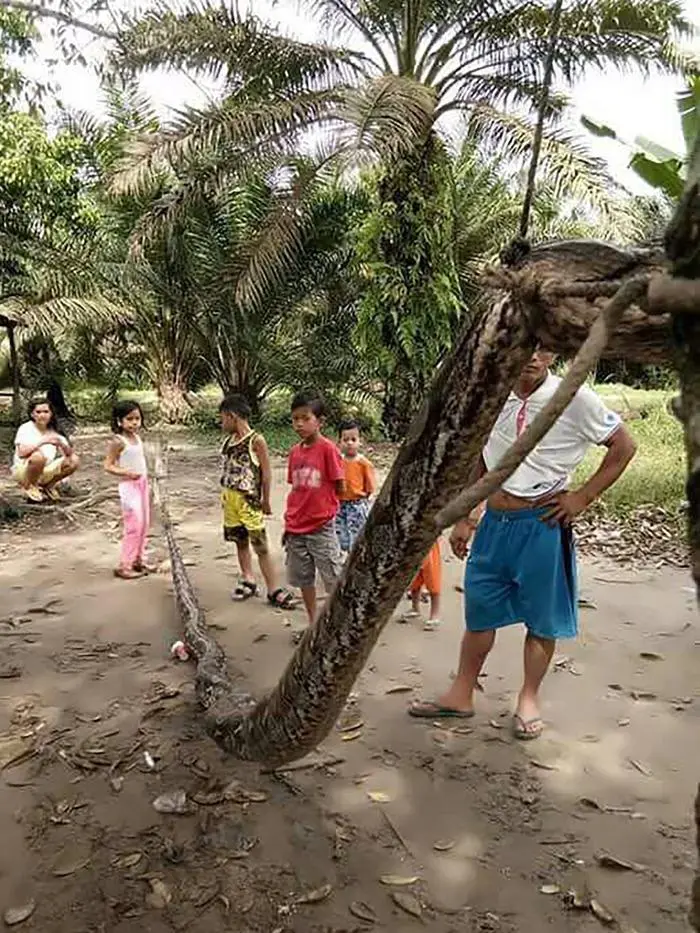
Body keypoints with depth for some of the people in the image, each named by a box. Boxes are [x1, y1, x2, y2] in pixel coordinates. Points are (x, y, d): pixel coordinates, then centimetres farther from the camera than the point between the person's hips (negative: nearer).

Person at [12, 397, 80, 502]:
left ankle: (48, 486, 7)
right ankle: (30, 488, -9)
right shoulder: (25, 428, -13)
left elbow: (70, 453, -4)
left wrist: (61, 444, -25)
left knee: (74, 461, -12)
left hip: (45, 472, 6)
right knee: (39, 456, -36)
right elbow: (21, 452, -31)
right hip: (23, 471, -6)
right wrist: (42, 441, -37)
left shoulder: (53, 431, 3)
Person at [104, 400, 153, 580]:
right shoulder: (118, 441, -16)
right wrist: (127, 473, -27)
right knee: (134, 525, -7)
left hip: (142, 484, 8)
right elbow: (108, 465, -16)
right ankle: (124, 565, 2)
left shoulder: (137, 437, 7)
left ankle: (138, 560, 23)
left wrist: (146, 479, 15)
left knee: (144, 524, 12)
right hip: (129, 486, -8)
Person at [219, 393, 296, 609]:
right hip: (230, 499, 7)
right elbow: (226, 469, 14)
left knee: (260, 546, -5)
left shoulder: (256, 440, -11)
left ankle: (274, 590, 0)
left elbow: (266, 472, -9)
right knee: (240, 541, 13)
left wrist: (266, 500, -8)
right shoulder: (229, 440, 8)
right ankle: (248, 581, 27)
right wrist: (224, 496, 14)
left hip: (249, 500, -7)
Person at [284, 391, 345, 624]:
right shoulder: (294, 452, 6)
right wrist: (289, 522, 9)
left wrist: (321, 503, 1)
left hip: (321, 527, -6)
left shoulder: (328, 449, -12)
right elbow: (295, 489, 11)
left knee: (334, 579, 1)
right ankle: (313, 623, 30)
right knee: (303, 578, 15)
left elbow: (339, 487, -8)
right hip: (296, 528, 6)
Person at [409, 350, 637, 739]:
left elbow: (624, 445, -2)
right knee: (479, 609, 13)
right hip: (494, 522, 4)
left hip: (542, 525, -4)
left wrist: (583, 497, -8)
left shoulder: (574, 398, -10)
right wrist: (466, 520, 10)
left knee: (542, 618, 10)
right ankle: (462, 694, 28)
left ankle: (529, 699, 30)